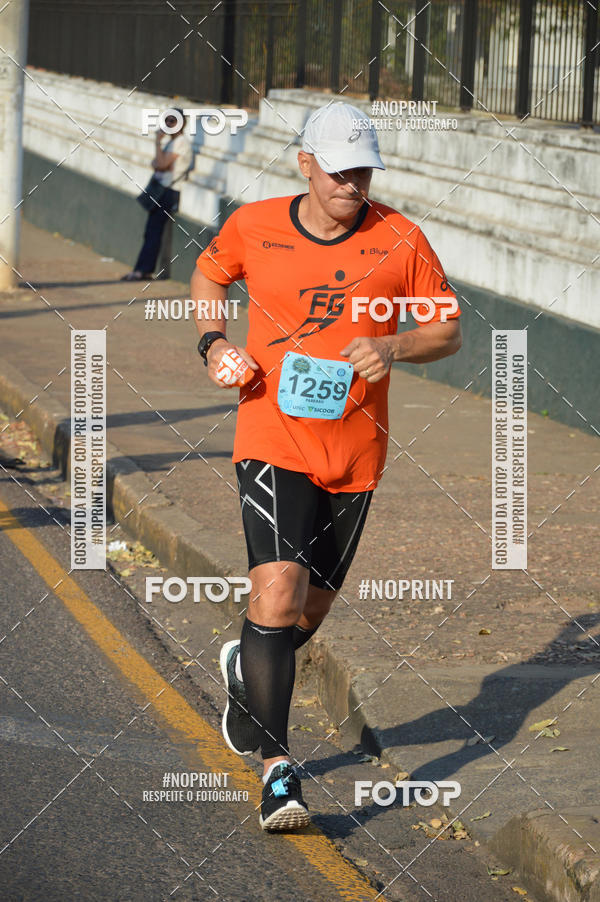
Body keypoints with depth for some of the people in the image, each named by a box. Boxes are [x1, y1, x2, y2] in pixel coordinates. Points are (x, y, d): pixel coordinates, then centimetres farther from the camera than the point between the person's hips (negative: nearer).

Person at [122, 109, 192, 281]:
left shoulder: (181, 142, -12)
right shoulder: (169, 141, 19)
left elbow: (162, 163, -20)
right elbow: (156, 163, 16)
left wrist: (158, 142, -12)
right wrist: (158, 164, -7)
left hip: (170, 193, -10)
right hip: (160, 189, 10)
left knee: (154, 232, -11)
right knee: (151, 232, 7)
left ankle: (142, 270, -12)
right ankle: (144, 270, 9)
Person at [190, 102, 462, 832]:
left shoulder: (399, 239, -2)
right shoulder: (253, 226, -2)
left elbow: (448, 330, 5)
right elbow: (208, 273, 19)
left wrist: (394, 347, -15)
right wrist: (214, 343, 2)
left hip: (356, 450, 2)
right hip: (273, 439, -2)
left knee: (312, 608, 13)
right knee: (277, 592, -19)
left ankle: (247, 671, 48)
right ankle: (276, 765, -14)